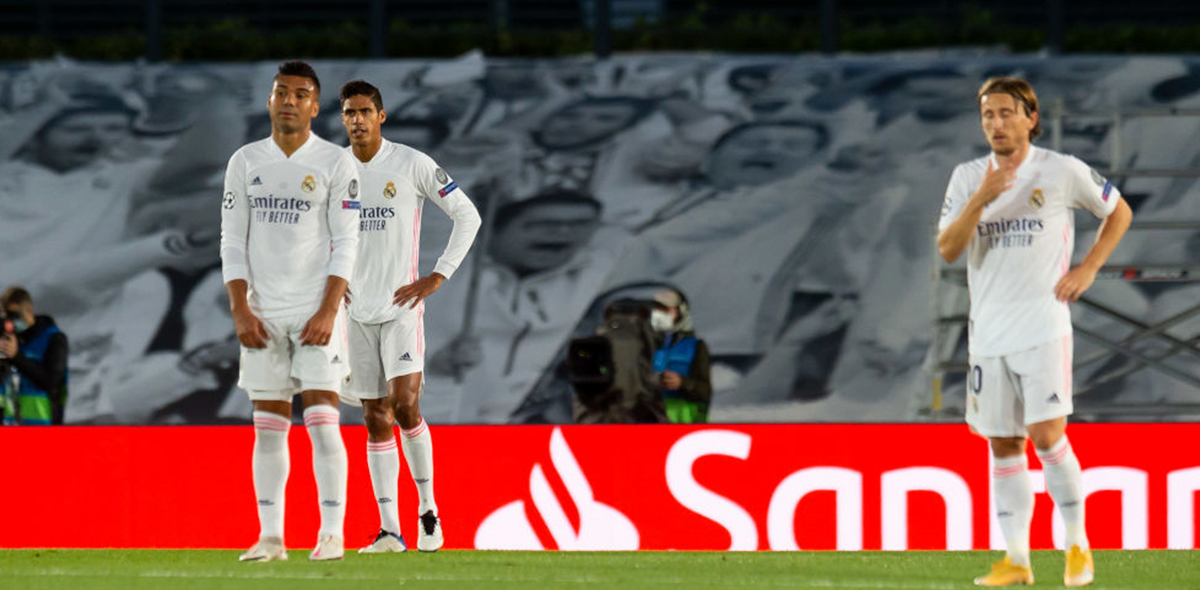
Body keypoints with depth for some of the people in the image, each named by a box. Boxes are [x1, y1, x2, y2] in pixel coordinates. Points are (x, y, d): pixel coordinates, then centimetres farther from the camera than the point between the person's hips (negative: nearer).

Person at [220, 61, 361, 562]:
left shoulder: (335, 164, -1)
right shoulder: (245, 162, 8)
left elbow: (346, 244, -4)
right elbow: (232, 242, 7)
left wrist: (328, 312, -14)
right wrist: (240, 311, -3)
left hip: (316, 312, -3)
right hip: (262, 314, 3)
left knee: (321, 420, -9)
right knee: (268, 426, 4)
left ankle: (331, 533, -7)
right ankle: (270, 536, 7)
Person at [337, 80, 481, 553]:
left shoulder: (412, 165, -5)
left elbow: (468, 216, -1)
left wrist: (439, 276, -6)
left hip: (402, 306, -4)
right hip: (357, 312, 4)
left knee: (405, 405, -17)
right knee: (376, 419, 4)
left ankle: (428, 509, 0)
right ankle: (389, 530, 5)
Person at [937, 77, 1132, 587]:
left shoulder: (1062, 172, -2)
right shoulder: (968, 178, 6)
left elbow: (1119, 212, 12)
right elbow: (947, 249, -5)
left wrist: (1088, 269, 1)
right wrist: (981, 199, -19)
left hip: (1043, 326, -4)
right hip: (989, 330, 4)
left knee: (1047, 435, -14)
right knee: (1003, 445, 6)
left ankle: (1077, 545, 2)